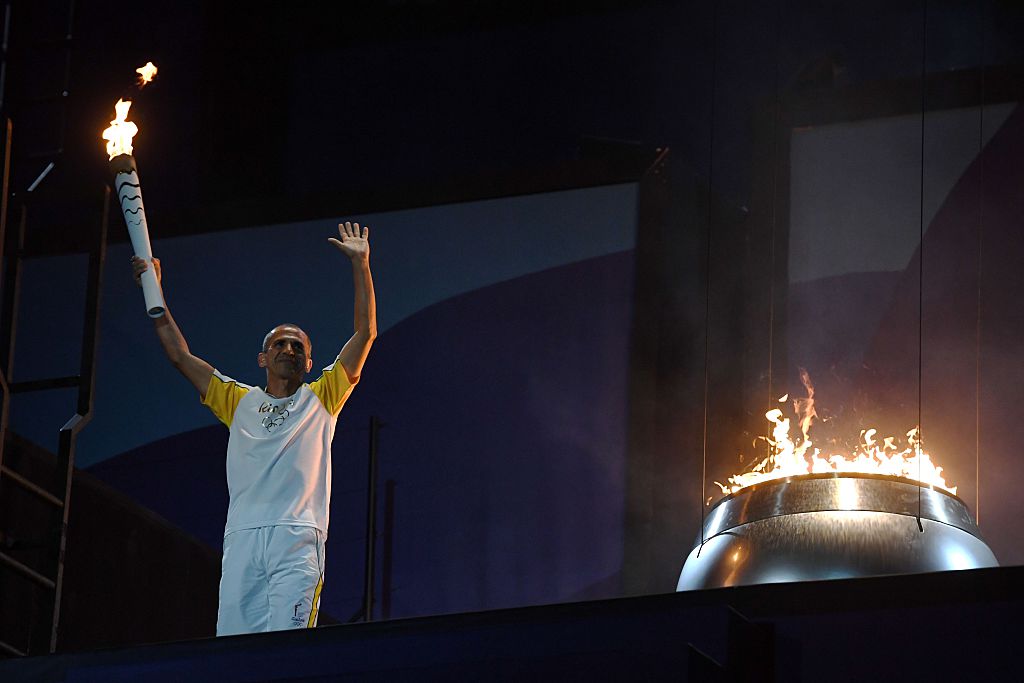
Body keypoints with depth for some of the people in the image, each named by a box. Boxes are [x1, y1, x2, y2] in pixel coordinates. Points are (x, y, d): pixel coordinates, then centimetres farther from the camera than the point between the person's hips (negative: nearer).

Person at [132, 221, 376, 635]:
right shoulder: (239, 402, 24)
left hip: (298, 539, -3)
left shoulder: (320, 399, 18)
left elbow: (365, 334, 12)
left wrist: (360, 265, 8)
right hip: (243, 538, 3)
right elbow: (179, 355, 24)